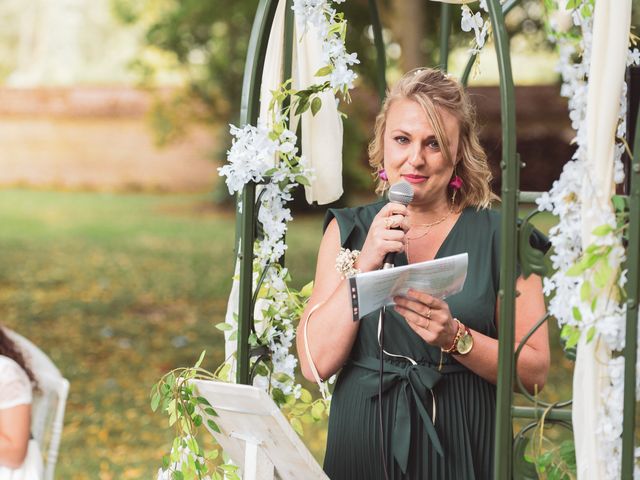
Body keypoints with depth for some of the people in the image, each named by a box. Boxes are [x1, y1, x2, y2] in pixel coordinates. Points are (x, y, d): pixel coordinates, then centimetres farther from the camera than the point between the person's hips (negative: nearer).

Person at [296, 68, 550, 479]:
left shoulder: (501, 236, -2)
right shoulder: (349, 229, 3)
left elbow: (534, 373, -3)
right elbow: (315, 364, -7)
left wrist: (455, 338, -18)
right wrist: (364, 265, -15)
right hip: (363, 446, 1)